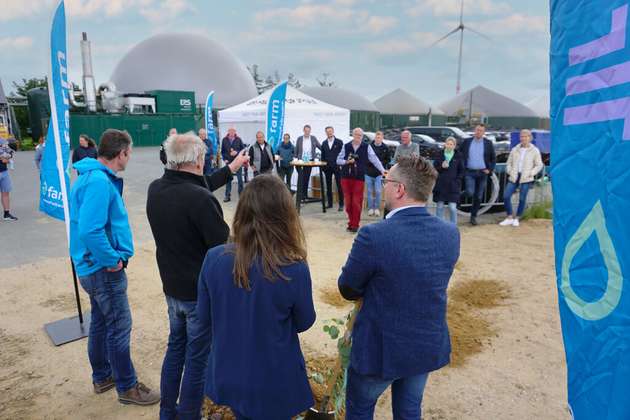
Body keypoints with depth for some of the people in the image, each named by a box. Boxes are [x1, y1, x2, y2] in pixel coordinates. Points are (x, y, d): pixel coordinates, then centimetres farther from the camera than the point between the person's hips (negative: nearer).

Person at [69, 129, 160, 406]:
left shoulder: (92, 176, 8)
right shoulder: (99, 182, -24)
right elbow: (90, 230, -33)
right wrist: (113, 260, -21)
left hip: (95, 267, 10)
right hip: (104, 269, -10)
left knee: (101, 322, 21)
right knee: (119, 328, 3)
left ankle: (102, 377, 38)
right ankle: (127, 387, 18)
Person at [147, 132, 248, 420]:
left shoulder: (155, 189, -3)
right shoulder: (200, 200, -28)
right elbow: (223, 247, -23)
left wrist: (231, 168, 17)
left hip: (172, 288, 8)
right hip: (202, 291, -8)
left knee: (175, 348, 24)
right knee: (198, 359, 9)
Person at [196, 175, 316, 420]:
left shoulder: (214, 259, -19)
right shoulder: (294, 270, -27)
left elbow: (204, 318, -4)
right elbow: (304, 323, -8)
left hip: (228, 376, 2)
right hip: (274, 383, -2)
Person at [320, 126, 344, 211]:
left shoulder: (339, 142, 1)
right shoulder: (324, 143, 12)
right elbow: (323, 156, 14)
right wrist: (323, 165, 6)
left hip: (337, 167, -4)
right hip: (327, 167, 4)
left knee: (339, 186, -4)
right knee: (328, 186, 7)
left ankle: (341, 204, 0)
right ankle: (330, 203, 14)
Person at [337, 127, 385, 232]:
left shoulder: (366, 147, 0)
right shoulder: (346, 146, 5)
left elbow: (374, 159, -3)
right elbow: (338, 160, 7)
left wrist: (382, 170, -13)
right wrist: (347, 162, -11)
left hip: (359, 178, -2)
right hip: (346, 177, 2)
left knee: (357, 202, -3)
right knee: (348, 202, 6)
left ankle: (355, 225, 8)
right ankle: (351, 222, 20)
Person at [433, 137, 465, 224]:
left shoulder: (458, 156, 2)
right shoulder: (440, 155, 4)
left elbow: (462, 170, 6)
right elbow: (434, 168, 6)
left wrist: (457, 180, -5)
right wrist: (441, 167, -13)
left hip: (453, 186, -1)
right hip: (440, 185, 1)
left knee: (453, 208, -5)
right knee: (439, 207, 6)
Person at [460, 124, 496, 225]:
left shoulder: (488, 143, 4)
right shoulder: (467, 142, 3)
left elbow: (493, 158, 10)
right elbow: (460, 155, 7)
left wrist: (490, 169, -1)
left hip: (482, 173, 1)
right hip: (469, 172, -1)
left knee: (478, 197, 6)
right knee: (470, 193, -20)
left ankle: (473, 216, 18)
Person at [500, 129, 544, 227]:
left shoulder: (535, 151, 1)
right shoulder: (515, 150, 9)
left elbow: (539, 165, 2)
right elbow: (509, 162, 17)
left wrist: (530, 173, -7)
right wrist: (510, 172, 3)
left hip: (526, 179, -3)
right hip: (514, 177, 3)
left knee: (522, 199, 1)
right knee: (506, 196, -4)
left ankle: (516, 218, 16)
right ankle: (510, 217, 9)